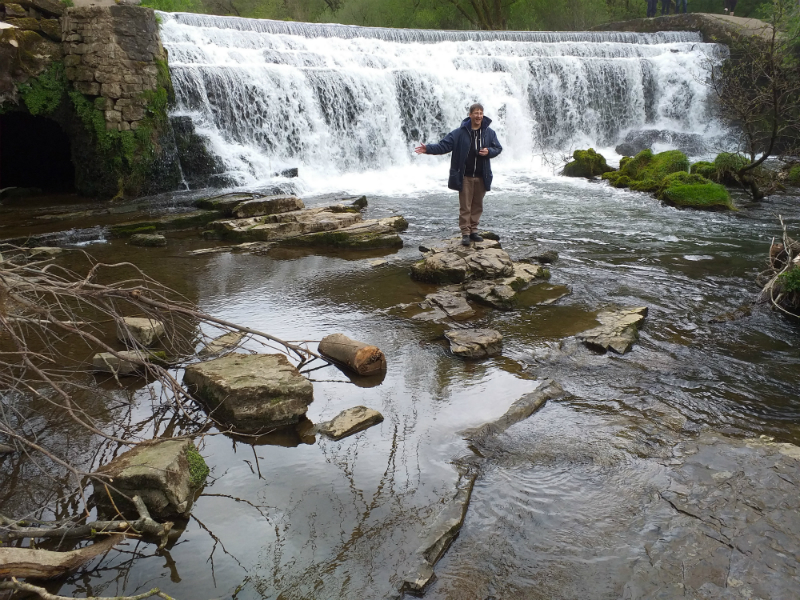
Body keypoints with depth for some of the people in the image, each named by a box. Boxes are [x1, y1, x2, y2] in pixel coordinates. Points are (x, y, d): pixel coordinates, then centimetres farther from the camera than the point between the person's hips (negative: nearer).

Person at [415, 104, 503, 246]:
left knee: (477, 206, 12)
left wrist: (489, 151, -10)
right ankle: (465, 233, 6)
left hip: (481, 177, 3)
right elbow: (443, 146, -8)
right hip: (465, 177, -3)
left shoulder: (489, 132, 3)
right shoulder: (460, 132, -5)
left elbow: (498, 148, 12)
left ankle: (473, 231, 23)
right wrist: (428, 149, -22)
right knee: (465, 207, 0)